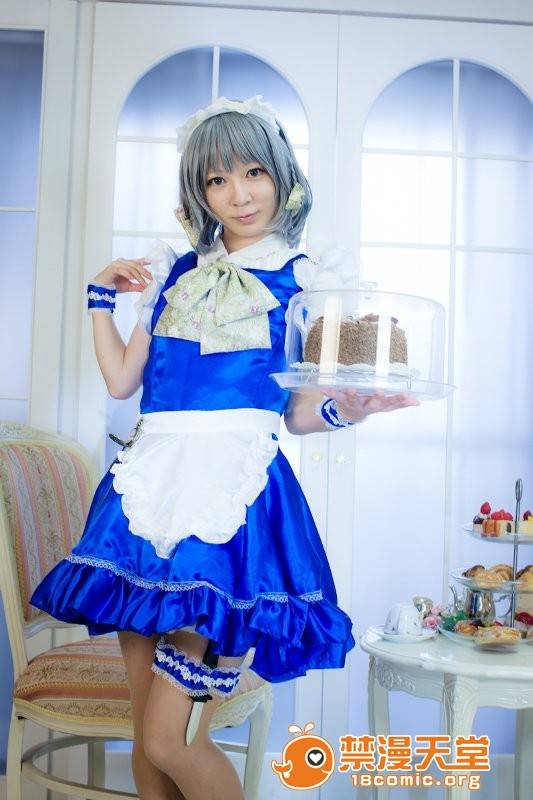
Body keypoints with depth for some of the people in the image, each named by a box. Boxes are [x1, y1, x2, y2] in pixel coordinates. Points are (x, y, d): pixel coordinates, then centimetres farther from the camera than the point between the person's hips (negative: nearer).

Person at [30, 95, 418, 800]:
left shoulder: (300, 279, 4)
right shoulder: (175, 272, 16)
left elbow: (299, 411, 2)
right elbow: (121, 379, 18)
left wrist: (343, 408, -18)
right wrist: (102, 295, 14)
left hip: (234, 490, -5)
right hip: (153, 481, 5)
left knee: (172, 740, -6)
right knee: (146, 738, 10)